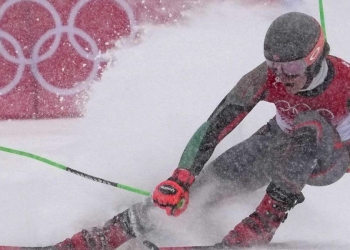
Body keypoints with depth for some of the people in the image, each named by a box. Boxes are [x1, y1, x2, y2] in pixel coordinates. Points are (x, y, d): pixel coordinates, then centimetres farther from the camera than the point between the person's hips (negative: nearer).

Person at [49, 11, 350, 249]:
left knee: (309, 127, -37)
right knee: (202, 185, -13)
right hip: (278, 143, 2)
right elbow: (216, 125, -27)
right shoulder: (265, 78, -27)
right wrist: (182, 177, -36)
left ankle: (267, 219, -27)